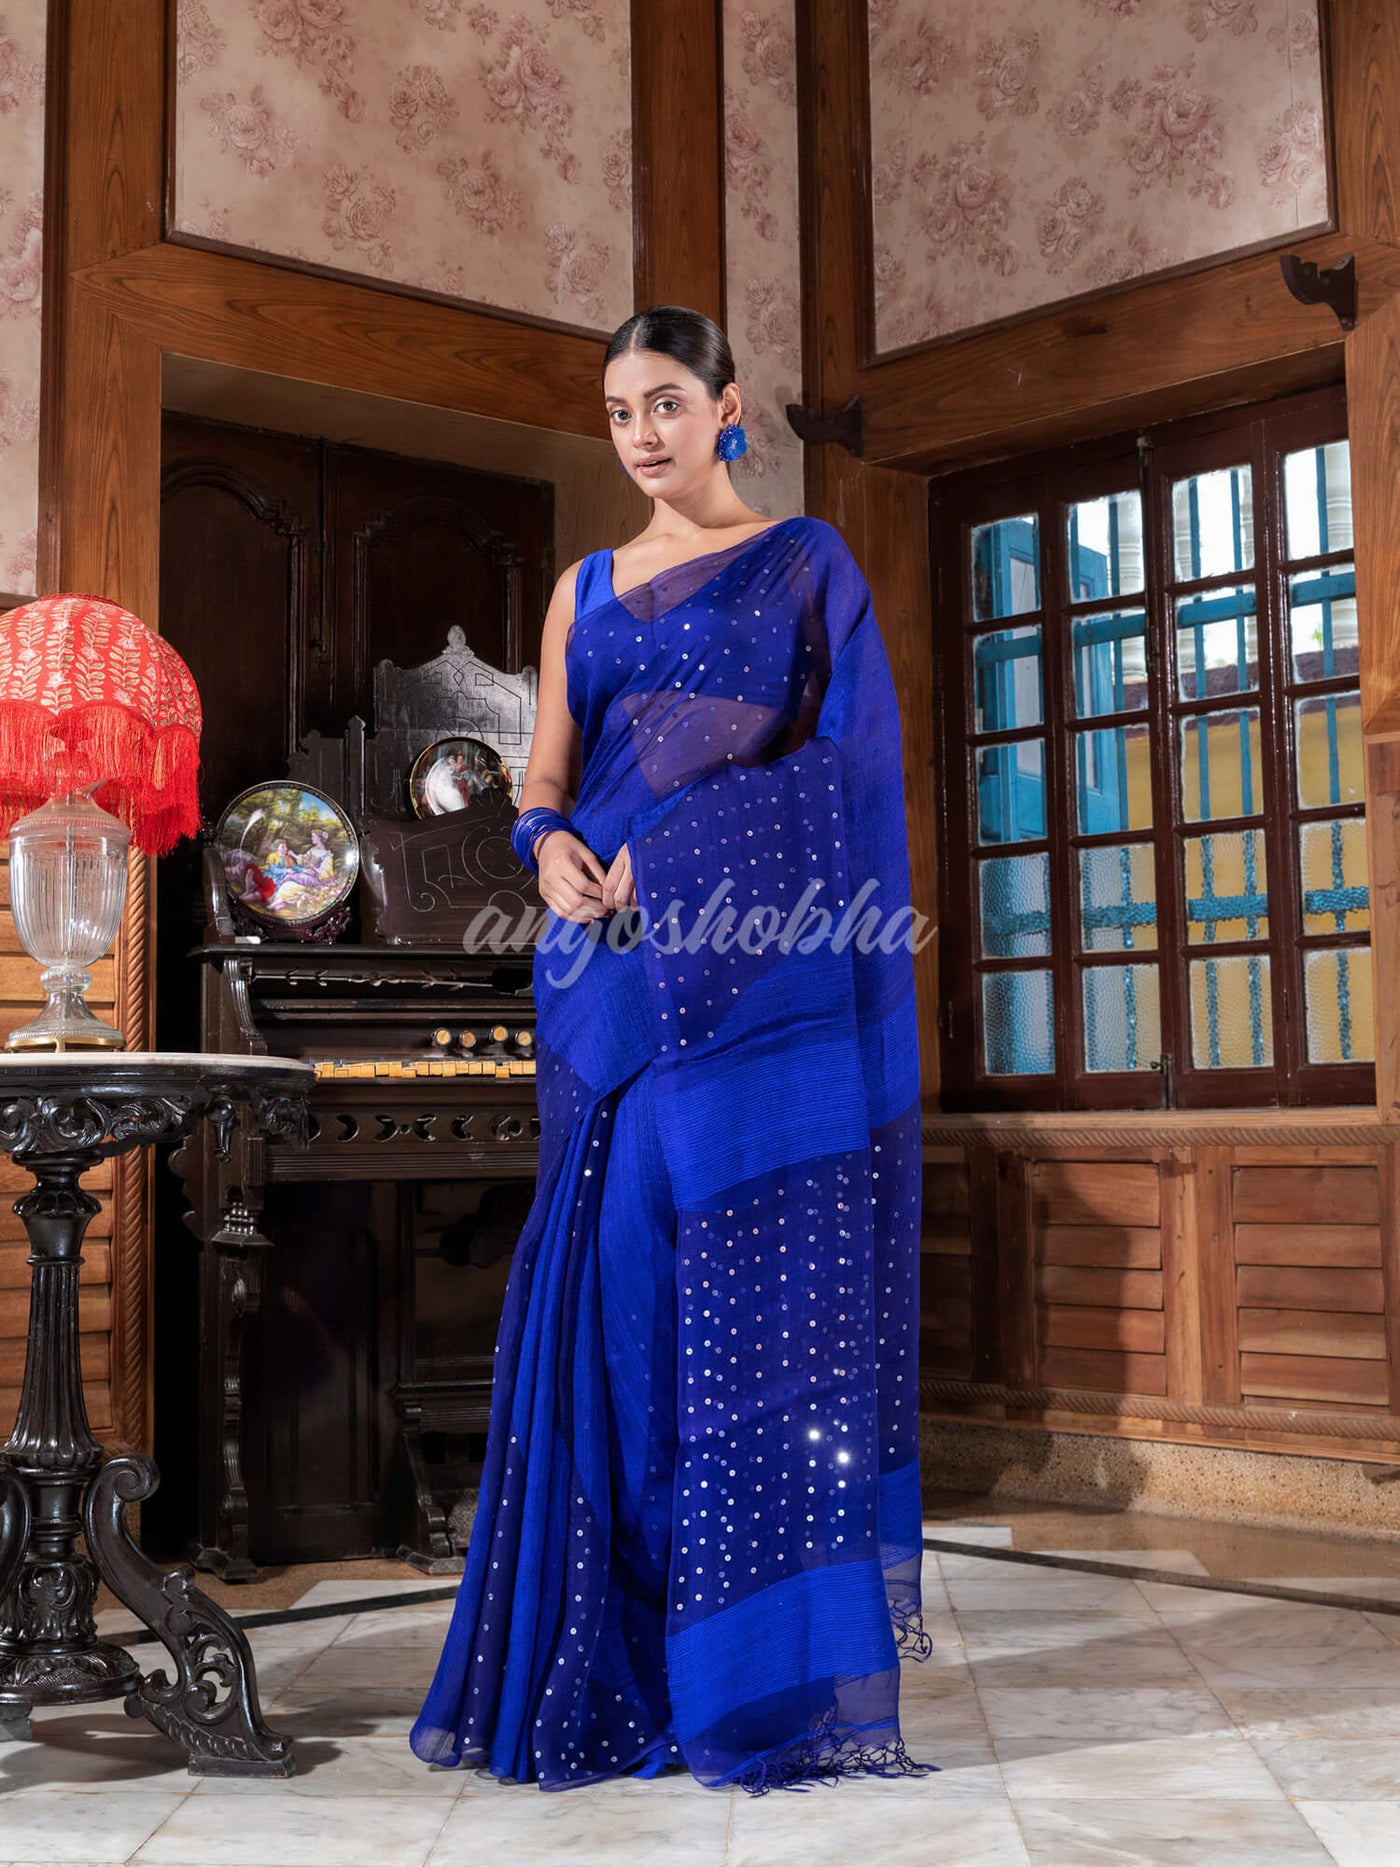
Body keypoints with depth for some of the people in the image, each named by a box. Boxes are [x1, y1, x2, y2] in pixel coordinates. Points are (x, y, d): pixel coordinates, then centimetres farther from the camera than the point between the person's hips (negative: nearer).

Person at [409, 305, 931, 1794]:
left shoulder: (806, 564, 8)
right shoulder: (587, 589, 20)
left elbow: (843, 754, -3)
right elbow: (542, 780, 16)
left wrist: (671, 849, -11)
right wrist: (554, 853, -7)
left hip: (764, 968, -4)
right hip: (617, 967, 4)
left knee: (763, 1286, -7)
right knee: (617, 1276, 0)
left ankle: (780, 1674, -1)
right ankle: (617, 1668, 8)